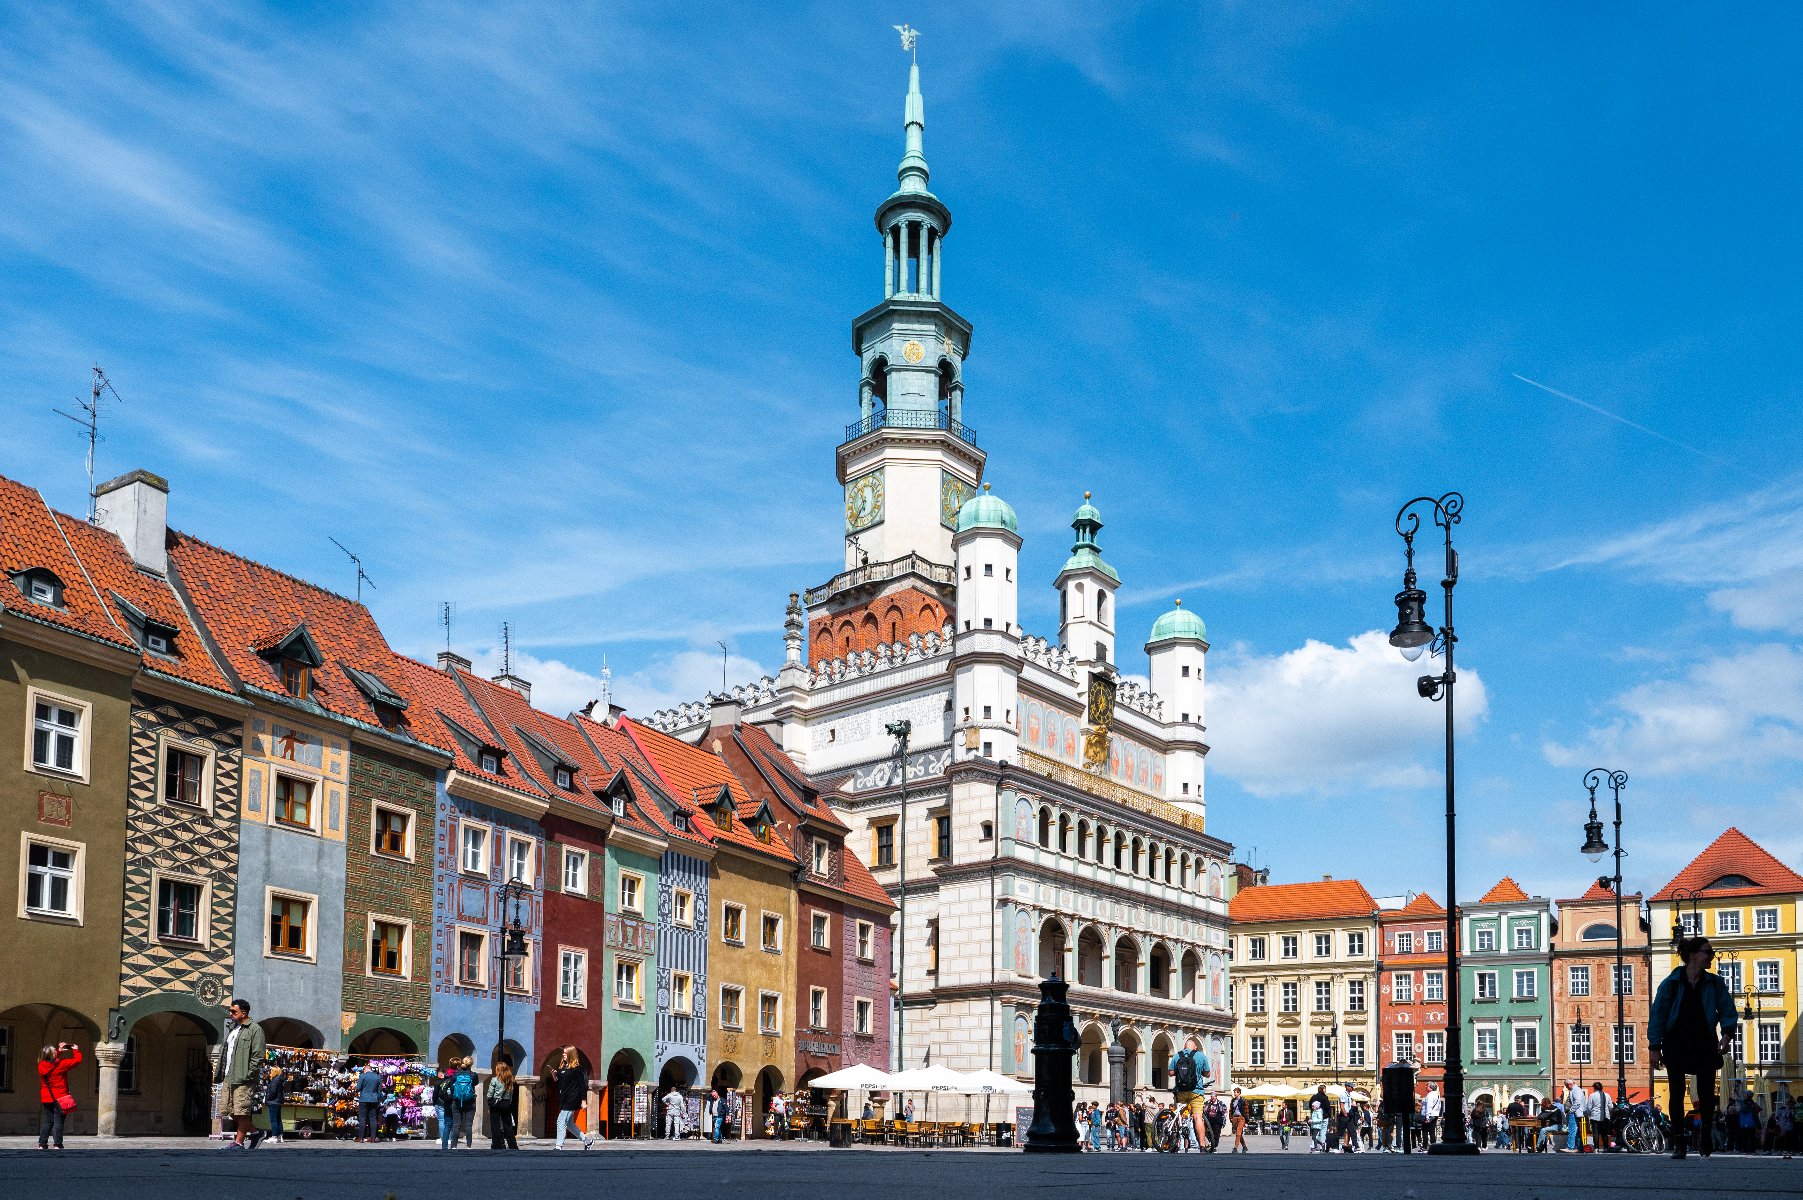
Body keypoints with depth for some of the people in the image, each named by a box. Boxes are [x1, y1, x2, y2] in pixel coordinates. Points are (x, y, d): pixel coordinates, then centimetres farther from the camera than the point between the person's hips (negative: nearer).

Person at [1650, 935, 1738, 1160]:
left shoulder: (1714, 983, 1)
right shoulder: (1671, 983, -5)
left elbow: (1727, 1010, 0)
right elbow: (1657, 1016, -3)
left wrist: (1727, 1034, -18)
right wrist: (1655, 1048, -6)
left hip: (1704, 1045, 2)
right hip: (1676, 1044, -2)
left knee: (1706, 1094, 1)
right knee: (1677, 1093, -5)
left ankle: (1705, 1140, 20)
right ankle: (1679, 1144, 2)